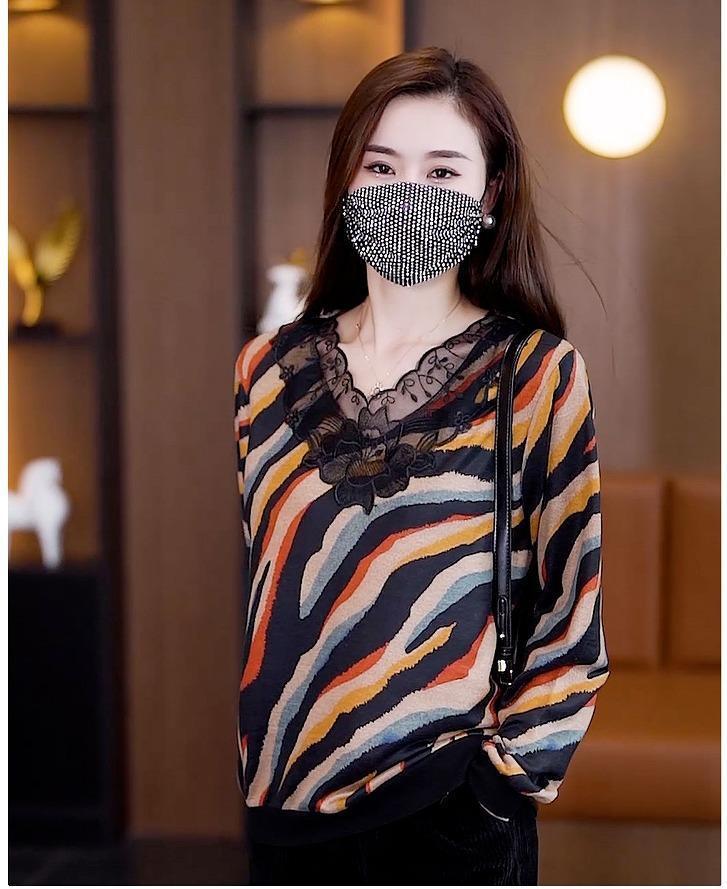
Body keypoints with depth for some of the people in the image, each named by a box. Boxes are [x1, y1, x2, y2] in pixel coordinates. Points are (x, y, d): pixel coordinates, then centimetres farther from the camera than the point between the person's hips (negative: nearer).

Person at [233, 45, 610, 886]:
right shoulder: (269, 367, 2)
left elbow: (573, 612, -5)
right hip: (282, 810, 3)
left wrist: (507, 782, -9)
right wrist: (251, 768, 6)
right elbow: (240, 578, 9)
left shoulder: (539, 375, -7)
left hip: (449, 817, -3)